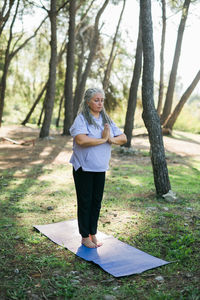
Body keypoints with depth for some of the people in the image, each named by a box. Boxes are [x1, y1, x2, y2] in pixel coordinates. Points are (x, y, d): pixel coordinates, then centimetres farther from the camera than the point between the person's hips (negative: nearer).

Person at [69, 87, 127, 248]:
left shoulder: (107, 120, 10)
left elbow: (123, 138, 7)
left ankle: (93, 233, 27)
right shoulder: (81, 119, -10)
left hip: (100, 168, 6)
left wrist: (111, 139, -14)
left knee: (97, 202, 12)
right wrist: (103, 139, -19)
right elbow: (80, 140, -28)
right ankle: (85, 236, 18)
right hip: (84, 168, -5)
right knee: (85, 202, 4)